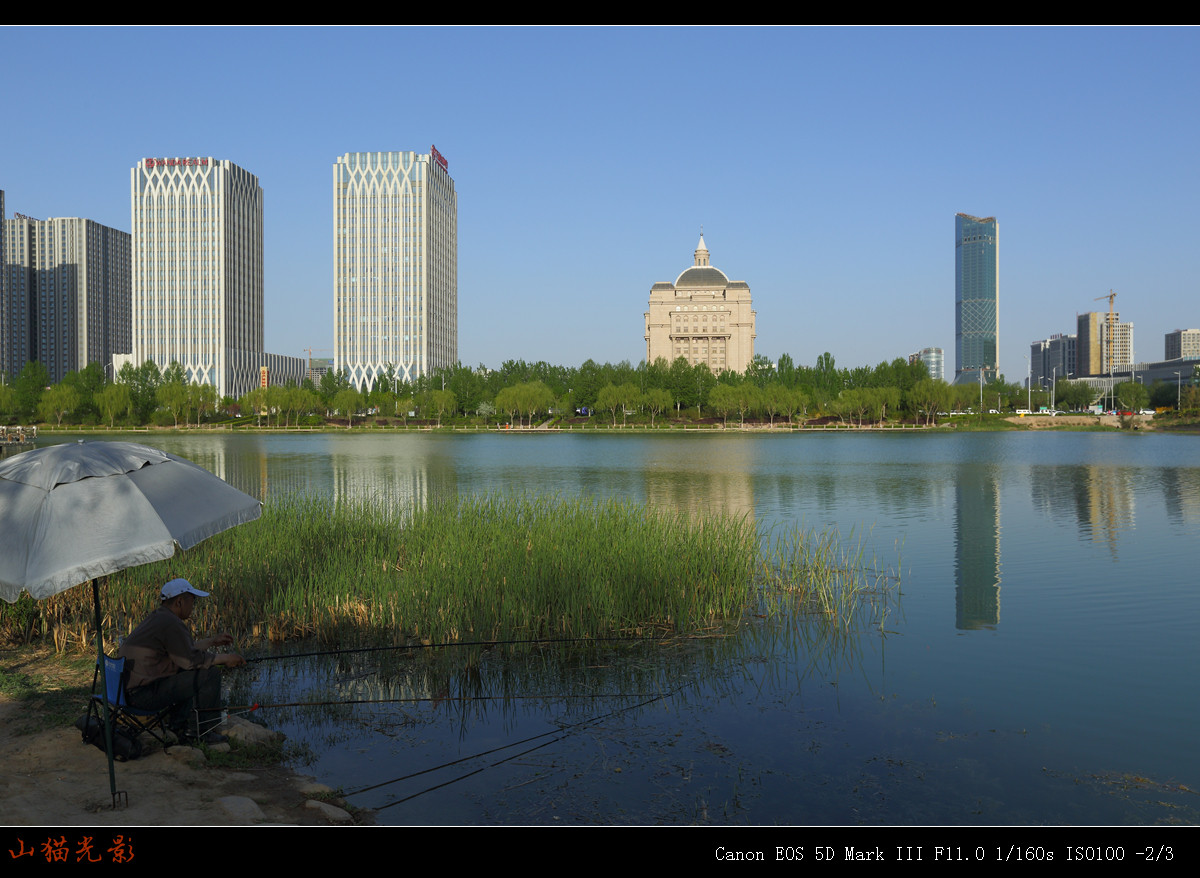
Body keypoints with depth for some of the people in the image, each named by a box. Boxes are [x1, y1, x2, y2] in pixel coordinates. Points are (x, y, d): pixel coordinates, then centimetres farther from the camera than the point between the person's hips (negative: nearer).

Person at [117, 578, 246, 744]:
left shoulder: (156, 618, 15)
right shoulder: (171, 623, -17)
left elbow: (184, 649, 27)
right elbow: (192, 660, -18)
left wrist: (212, 641, 30)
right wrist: (225, 658, -6)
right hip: (143, 693, -11)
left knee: (191, 674, 24)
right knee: (210, 674, -12)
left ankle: (178, 725, 20)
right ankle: (202, 731, 0)